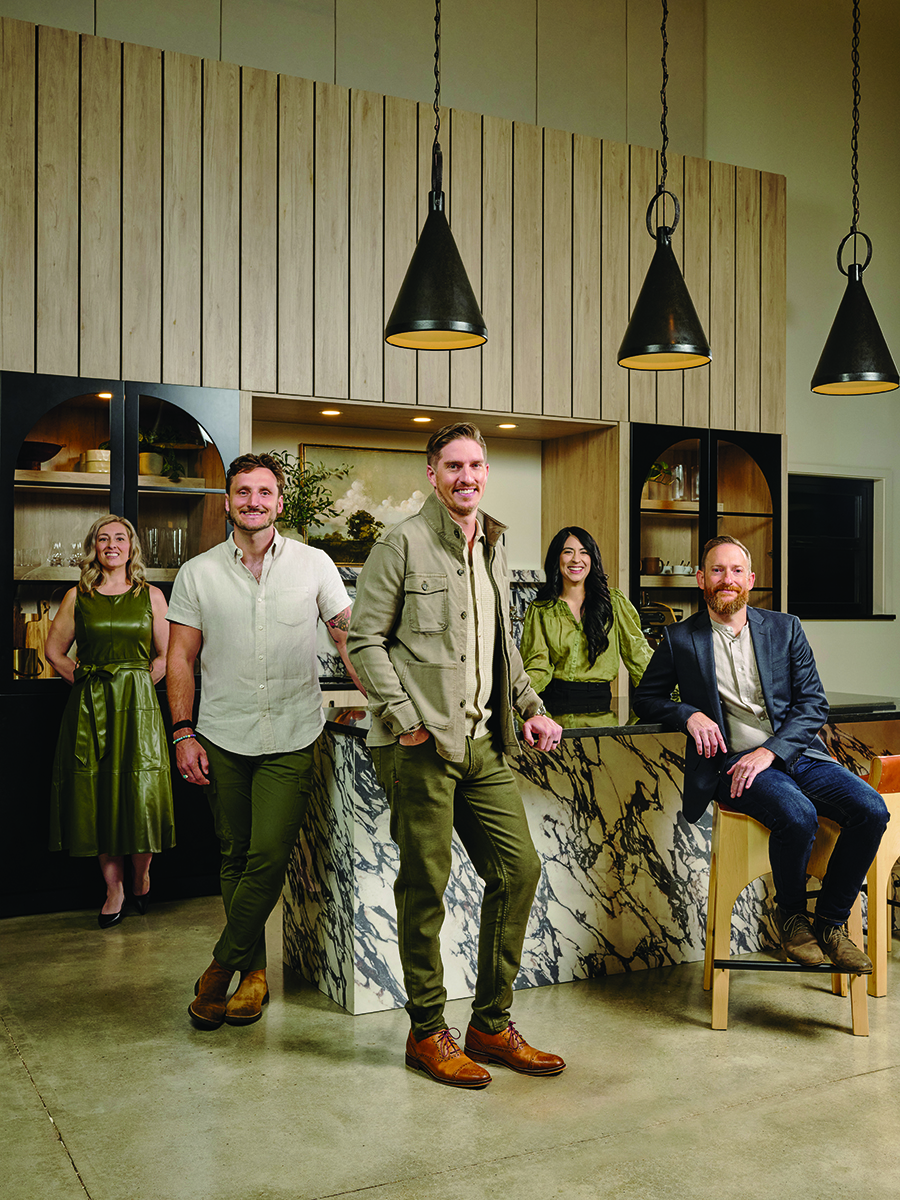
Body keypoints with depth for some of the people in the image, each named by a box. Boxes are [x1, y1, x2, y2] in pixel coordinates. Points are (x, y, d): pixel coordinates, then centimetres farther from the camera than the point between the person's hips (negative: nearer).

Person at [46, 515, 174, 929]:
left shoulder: (151, 596, 5)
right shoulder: (77, 597, 7)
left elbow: (167, 655, 7)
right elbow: (54, 650, 12)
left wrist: (136, 684, 0)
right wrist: (85, 680, 3)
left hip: (138, 707, -1)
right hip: (90, 708, 1)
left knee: (140, 792, -4)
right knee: (97, 796, 1)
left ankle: (142, 874, 21)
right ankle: (114, 889, 13)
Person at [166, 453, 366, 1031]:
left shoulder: (313, 564, 3)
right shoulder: (198, 572, 5)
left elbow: (348, 637, 5)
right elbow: (181, 659, 7)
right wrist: (183, 733, -1)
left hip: (291, 738, -1)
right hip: (222, 738, 2)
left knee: (269, 857, -9)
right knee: (236, 856, 9)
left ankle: (221, 966, 8)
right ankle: (254, 969, 23)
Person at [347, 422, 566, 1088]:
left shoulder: (493, 548, 17)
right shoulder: (403, 542, -5)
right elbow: (365, 638, -7)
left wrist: (531, 708, 16)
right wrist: (404, 718, -13)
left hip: (483, 743, 7)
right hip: (421, 744, -7)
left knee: (519, 868, 5)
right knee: (426, 885, 0)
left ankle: (492, 1025, 19)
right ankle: (427, 1033, 17)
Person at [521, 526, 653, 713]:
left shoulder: (614, 601, 9)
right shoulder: (540, 609, 7)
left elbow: (638, 654, 10)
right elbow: (537, 666, 1)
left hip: (599, 709, 1)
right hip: (553, 708, -1)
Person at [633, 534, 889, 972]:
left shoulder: (785, 628, 12)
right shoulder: (680, 639, 8)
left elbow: (814, 704, 6)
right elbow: (646, 698, 14)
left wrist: (770, 751, -11)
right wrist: (689, 714, -8)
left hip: (794, 752, 3)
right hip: (732, 760, -3)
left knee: (871, 809, -20)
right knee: (798, 816, -32)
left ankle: (830, 921, 0)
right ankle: (791, 915, -3)